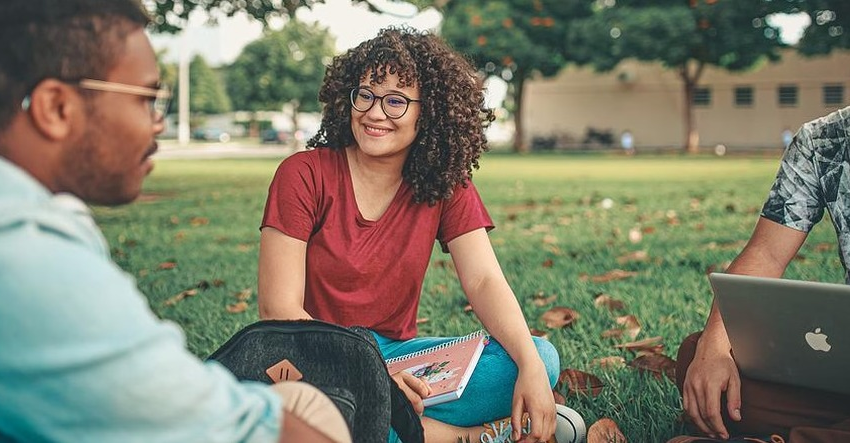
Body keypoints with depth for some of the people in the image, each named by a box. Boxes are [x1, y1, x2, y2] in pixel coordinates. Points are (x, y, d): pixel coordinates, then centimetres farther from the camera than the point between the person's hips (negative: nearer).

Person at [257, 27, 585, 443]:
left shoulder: (447, 186, 1)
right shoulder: (305, 175, -10)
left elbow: (484, 282, -9)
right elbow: (278, 309, -15)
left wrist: (531, 367, -28)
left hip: (397, 352, 3)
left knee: (542, 358, -16)